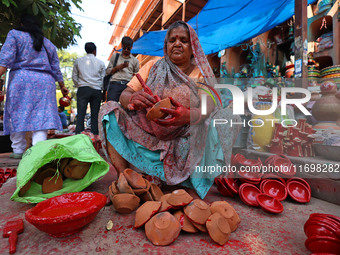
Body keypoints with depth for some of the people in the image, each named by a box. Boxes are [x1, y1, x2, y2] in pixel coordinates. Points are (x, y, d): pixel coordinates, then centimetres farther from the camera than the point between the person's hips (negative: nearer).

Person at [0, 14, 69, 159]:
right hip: (45, 81, 3)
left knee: (17, 115, 4)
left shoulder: (14, 34, 10)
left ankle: (18, 151, 7)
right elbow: (56, 69, 17)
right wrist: (62, 86, 23)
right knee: (42, 116, -5)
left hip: (21, 78, -2)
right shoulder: (48, 43, 20)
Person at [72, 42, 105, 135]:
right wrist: (102, 90, 18)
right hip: (97, 90, 0)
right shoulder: (100, 62, 9)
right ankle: (94, 135, 1)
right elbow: (103, 78, 8)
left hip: (83, 89, 0)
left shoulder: (78, 61, 11)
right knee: (95, 115, 2)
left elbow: (74, 77, 11)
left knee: (80, 114, -3)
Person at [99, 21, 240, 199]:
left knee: (225, 118, -22)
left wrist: (187, 116, -38)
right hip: (148, 136, 2)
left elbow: (208, 106, -14)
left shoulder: (201, 72, 4)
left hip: (184, 142, -1)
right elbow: (124, 95, 0)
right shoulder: (153, 67, 8)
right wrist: (133, 99, -27)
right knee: (109, 110, -12)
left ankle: (196, 182, -16)